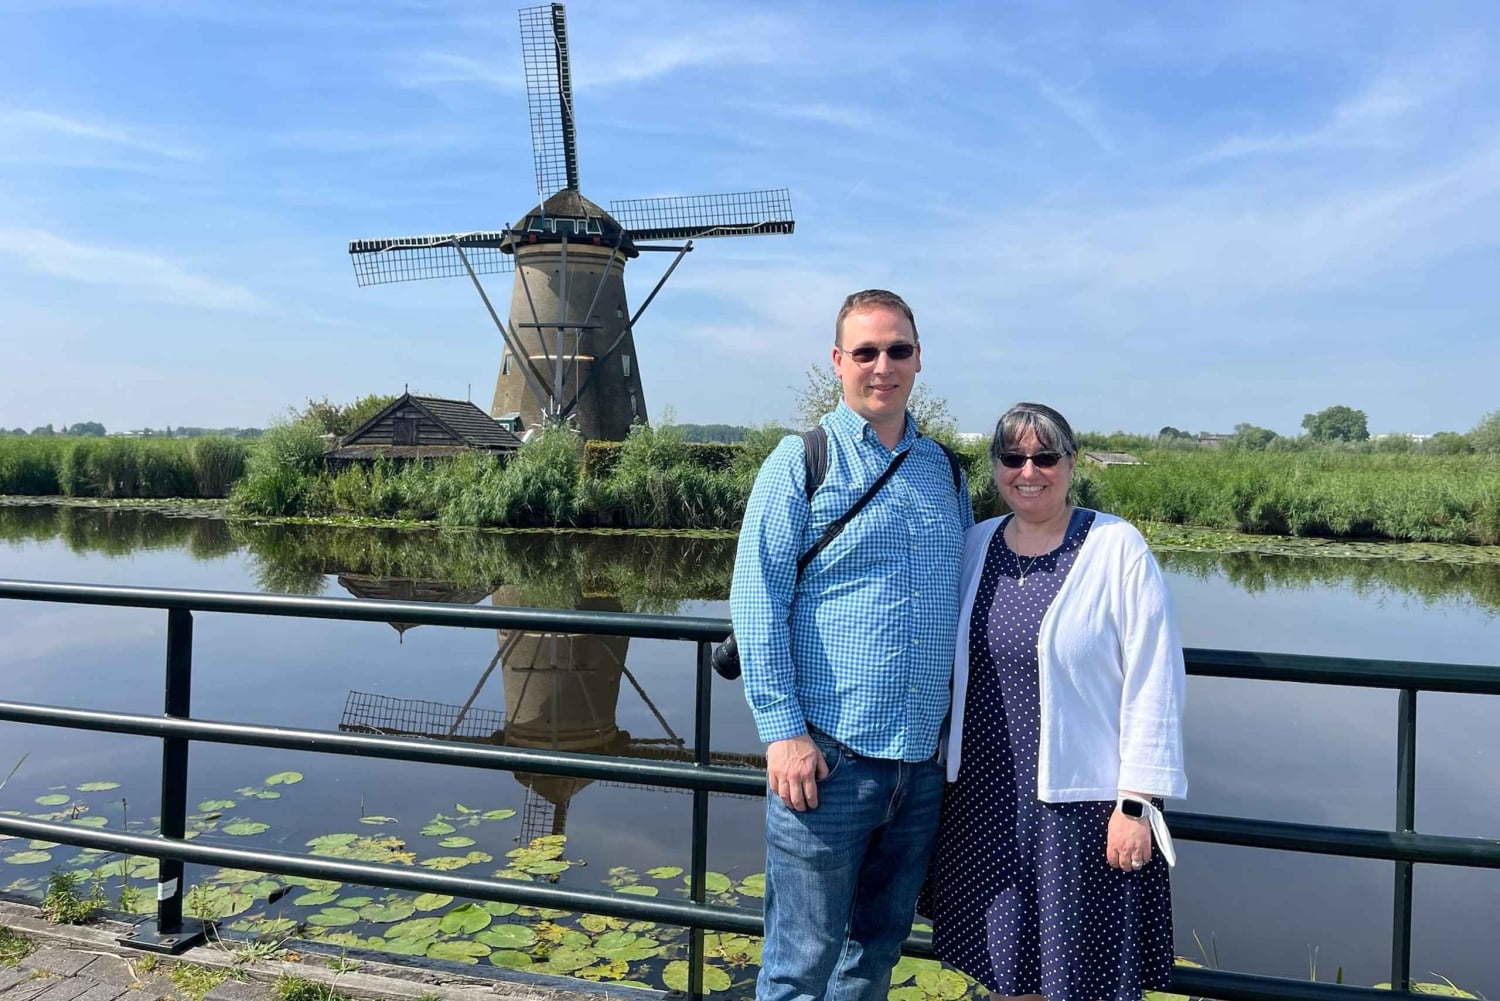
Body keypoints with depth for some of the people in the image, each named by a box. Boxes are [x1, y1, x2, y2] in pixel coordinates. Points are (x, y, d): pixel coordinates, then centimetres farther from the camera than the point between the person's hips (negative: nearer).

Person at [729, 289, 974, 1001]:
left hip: (924, 761, 5)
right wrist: (783, 731, -14)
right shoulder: (802, 460, -4)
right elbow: (756, 601, -9)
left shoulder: (946, 471, 11)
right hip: (828, 755, -5)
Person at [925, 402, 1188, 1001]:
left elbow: (1154, 683, -10)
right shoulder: (975, 546, 5)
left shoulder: (1117, 548, -9)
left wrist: (1136, 804, -12)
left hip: (1080, 801, -4)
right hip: (985, 798, 4)